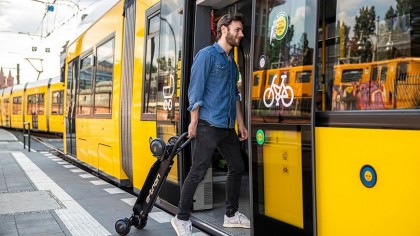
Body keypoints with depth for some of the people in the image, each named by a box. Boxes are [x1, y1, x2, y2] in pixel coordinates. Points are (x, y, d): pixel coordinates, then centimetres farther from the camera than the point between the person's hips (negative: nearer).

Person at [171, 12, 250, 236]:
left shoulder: (232, 61, 18)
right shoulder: (207, 54, -4)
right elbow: (195, 90, -11)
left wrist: (241, 123, 16)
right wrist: (194, 122, -16)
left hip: (228, 127, 8)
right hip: (209, 125, -8)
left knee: (237, 167, 12)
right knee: (197, 172, -5)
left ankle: (232, 214, 26)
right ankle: (182, 218, 9)